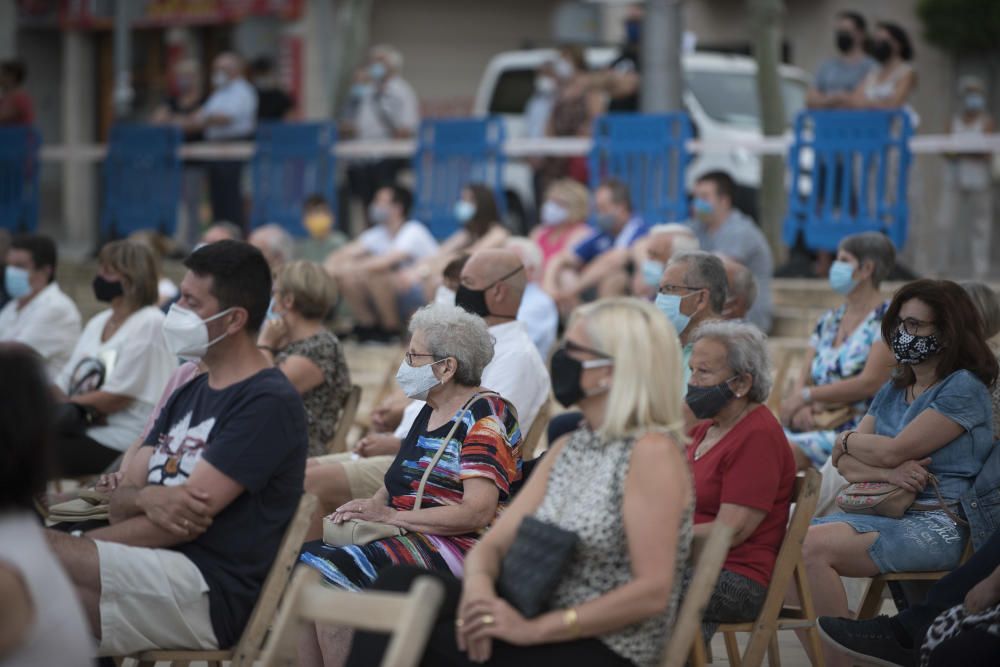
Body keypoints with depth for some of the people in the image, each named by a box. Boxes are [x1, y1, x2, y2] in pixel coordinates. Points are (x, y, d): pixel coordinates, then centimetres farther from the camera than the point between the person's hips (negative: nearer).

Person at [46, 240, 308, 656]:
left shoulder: (269, 402, -7)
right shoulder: (189, 395, 21)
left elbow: (190, 516, -13)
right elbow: (121, 502, 15)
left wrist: (70, 547, -8)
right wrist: (147, 498, -11)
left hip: (211, 592, -9)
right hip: (155, 566, 9)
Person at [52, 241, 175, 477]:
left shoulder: (150, 324, -5)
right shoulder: (98, 323, 21)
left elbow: (119, 396, -11)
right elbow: (65, 383, 17)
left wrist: (70, 405, -10)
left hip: (120, 440, -7)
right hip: (82, 427, 7)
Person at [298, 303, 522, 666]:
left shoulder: (486, 415, -9)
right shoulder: (430, 412, 19)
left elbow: (477, 513, -19)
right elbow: (400, 483, 23)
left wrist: (391, 515, -16)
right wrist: (371, 506, -2)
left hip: (455, 549, -9)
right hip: (407, 538, 9)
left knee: (329, 572, -25)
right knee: (304, 560, -11)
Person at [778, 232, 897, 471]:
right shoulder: (828, 320, 20)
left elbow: (870, 382, -13)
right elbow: (805, 377, 15)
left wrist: (805, 396, -11)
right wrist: (801, 408, -9)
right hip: (815, 424, 6)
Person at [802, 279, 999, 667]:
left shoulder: (964, 389, -5)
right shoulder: (892, 391, 19)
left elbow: (895, 450, -13)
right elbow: (844, 462, 9)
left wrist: (847, 441, 7)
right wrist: (885, 473, -13)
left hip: (937, 525, -8)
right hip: (884, 514, 8)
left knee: (815, 547, -27)